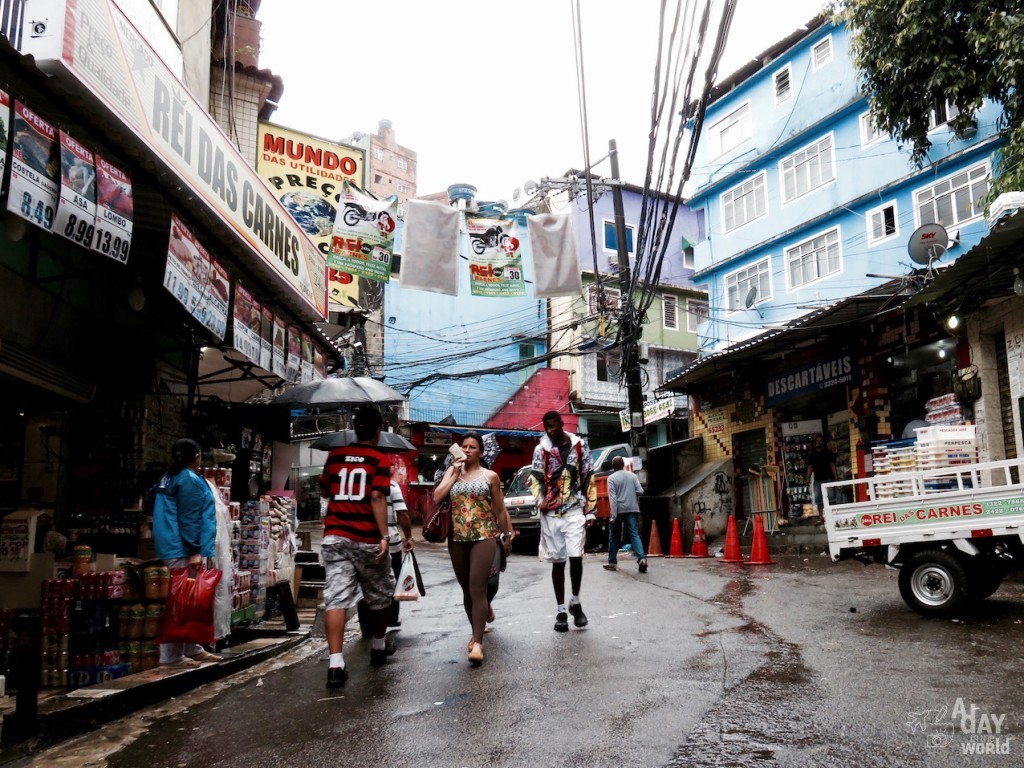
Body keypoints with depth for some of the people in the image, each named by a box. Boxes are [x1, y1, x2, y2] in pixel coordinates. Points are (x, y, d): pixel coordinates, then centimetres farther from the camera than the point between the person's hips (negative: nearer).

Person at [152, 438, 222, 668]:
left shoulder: (169, 478, 18)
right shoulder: (190, 480, -13)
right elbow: (190, 519, -18)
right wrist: (195, 551, -18)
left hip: (174, 548, 10)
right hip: (183, 551, -10)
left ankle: (191, 649, 20)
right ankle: (171, 656, -5)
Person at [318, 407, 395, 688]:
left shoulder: (334, 456, 10)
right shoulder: (380, 460, -4)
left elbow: (324, 491, 21)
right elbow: (377, 497, -15)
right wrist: (385, 536, -16)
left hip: (335, 536, 3)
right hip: (366, 538, -3)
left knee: (336, 597, -4)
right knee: (379, 595, 18)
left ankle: (335, 664, -12)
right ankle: (378, 648, 33)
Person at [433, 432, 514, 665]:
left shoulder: (490, 476, 4)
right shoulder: (452, 471, 10)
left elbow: (500, 510, 9)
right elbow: (436, 497, -6)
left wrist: (507, 536, 11)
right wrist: (455, 473, -7)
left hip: (484, 536, -3)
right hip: (457, 538, 3)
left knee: (477, 588, -13)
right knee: (466, 589, 12)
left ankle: (477, 643, -15)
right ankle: (476, 631, 30)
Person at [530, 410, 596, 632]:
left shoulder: (579, 446, 4)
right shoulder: (541, 449, 4)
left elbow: (588, 479, 6)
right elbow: (535, 478, 2)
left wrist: (590, 511, 2)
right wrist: (540, 500, -18)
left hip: (575, 512, -1)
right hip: (551, 514, 1)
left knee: (576, 557, -12)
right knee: (557, 562, 5)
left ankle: (575, 602, 11)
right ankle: (561, 610, 15)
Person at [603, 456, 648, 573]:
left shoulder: (611, 478, -5)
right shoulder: (632, 475, 7)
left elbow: (612, 497, -12)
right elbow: (640, 491, 2)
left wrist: (613, 515, -15)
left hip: (619, 510, -3)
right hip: (632, 509, 3)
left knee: (614, 537, 11)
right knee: (634, 534, -1)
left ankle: (612, 562, 16)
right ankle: (642, 558, -20)